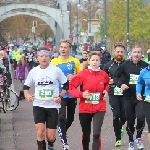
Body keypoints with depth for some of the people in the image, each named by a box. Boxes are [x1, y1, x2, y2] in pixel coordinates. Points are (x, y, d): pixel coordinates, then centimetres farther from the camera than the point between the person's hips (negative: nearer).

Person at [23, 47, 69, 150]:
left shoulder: (56, 70, -5)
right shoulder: (34, 71, 1)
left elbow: (66, 84, 5)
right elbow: (26, 86, 14)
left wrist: (60, 96, -7)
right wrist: (27, 95, -6)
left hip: (53, 106, -1)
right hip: (38, 105, 1)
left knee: (50, 137, 1)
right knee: (40, 132, -18)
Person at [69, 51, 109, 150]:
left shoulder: (104, 75, 0)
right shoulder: (83, 74, -9)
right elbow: (71, 87, -6)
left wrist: (106, 91, 3)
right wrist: (81, 94, -21)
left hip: (99, 108, 0)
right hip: (85, 108, 0)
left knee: (96, 134, -15)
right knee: (86, 134, 14)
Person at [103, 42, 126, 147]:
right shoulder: (108, 65, 5)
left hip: (125, 94, 0)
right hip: (113, 94, 0)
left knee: (124, 116, 5)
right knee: (116, 115, -7)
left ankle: (120, 127, 40)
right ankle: (118, 138, 5)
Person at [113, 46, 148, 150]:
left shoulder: (145, 66, -4)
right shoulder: (125, 65, -2)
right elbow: (116, 77, 3)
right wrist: (120, 84, -15)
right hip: (128, 97, 2)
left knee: (141, 117, -21)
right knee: (130, 120, 10)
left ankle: (139, 137, 5)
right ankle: (131, 141, 30)